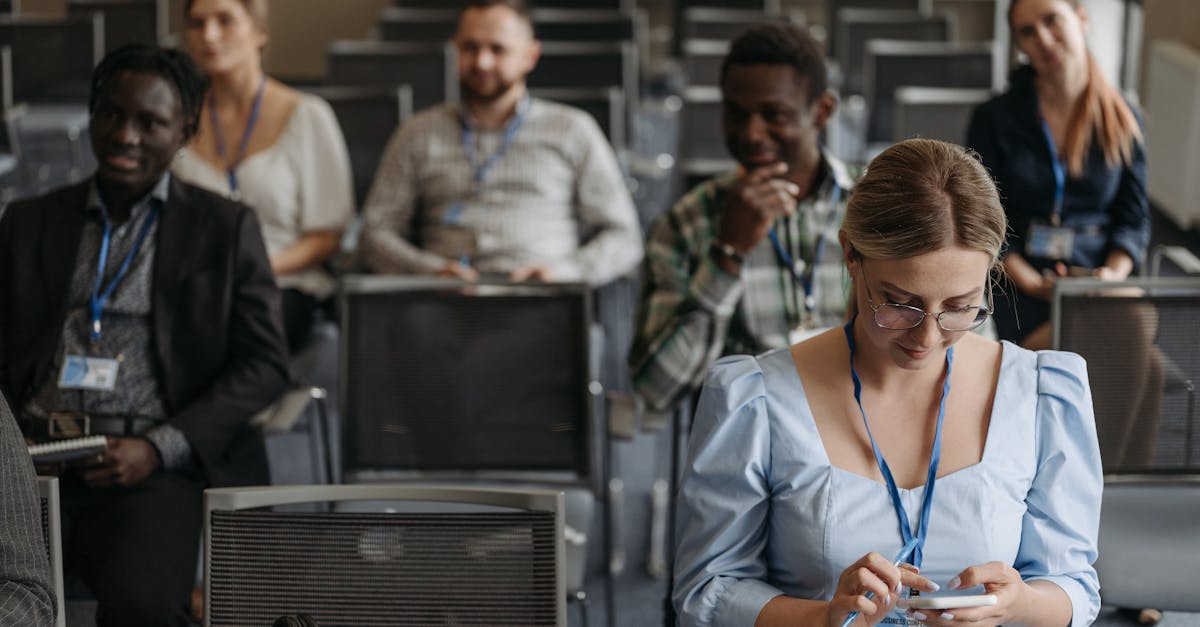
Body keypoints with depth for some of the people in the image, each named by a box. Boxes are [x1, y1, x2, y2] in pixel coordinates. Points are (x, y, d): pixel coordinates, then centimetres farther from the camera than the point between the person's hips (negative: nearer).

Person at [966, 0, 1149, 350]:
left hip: (1099, 279, 2)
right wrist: (1033, 284, -12)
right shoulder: (994, 119, 3)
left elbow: (1134, 219, 10)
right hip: (1022, 284, -2)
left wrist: (1113, 274, -10)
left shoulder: (1124, 121, 9)